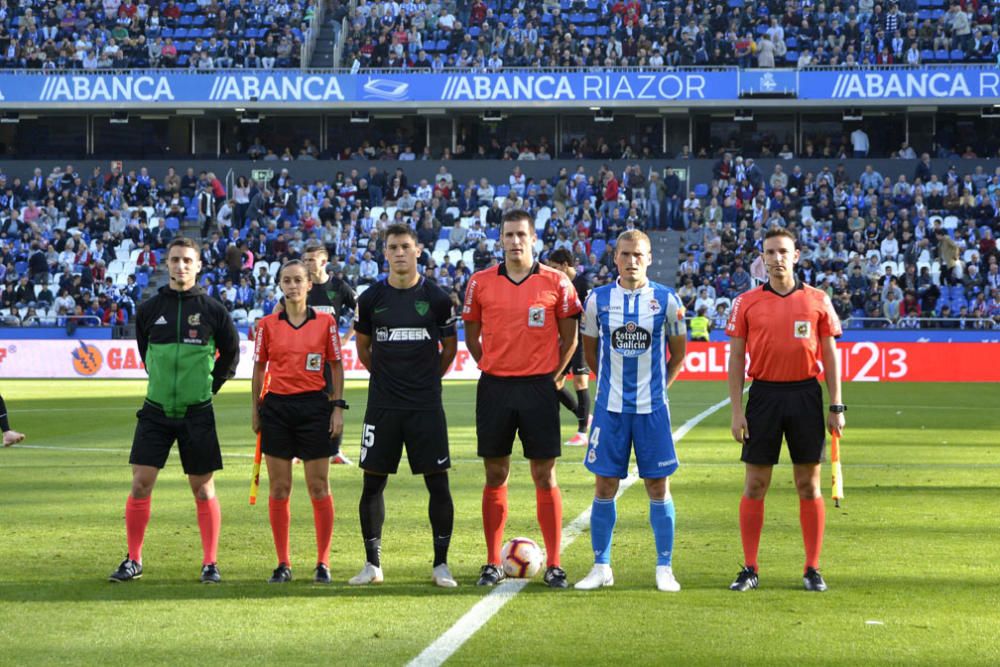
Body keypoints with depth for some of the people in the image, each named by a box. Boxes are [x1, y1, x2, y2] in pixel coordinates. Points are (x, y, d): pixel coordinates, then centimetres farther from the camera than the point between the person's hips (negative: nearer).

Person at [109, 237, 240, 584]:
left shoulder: (212, 309, -2)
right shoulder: (149, 309, 4)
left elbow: (231, 355, 9)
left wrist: (208, 386, 6)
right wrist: (165, 382, 12)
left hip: (197, 412, -2)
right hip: (156, 410, 2)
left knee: (203, 488, 3)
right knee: (140, 484, -2)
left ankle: (210, 563, 11)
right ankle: (133, 561, 9)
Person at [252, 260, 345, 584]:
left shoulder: (325, 322, 2)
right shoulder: (268, 324, 5)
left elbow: (336, 367, 5)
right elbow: (258, 369, 10)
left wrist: (338, 408, -1)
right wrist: (255, 410, 7)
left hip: (315, 406, -1)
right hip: (276, 407, 1)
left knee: (319, 487, 0)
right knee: (279, 488, 3)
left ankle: (323, 563, 9)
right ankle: (283, 564, 10)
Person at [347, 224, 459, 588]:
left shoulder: (436, 297, -1)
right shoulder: (371, 298, 4)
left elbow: (450, 347, 11)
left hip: (426, 405, -1)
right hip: (382, 406, 2)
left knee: (438, 483, -2)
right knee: (373, 483, 2)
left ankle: (441, 564, 7)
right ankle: (373, 564, 13)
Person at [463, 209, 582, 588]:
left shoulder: (556, 283, 0)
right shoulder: (481, 283, 4)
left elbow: (569, 337, 7)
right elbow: (471, 336, 14)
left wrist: (551, 375, 2)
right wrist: (492, 369, 7)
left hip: (539, 387, -1)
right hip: (494, 387, 2)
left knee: (545, 477, 0)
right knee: (495, 476, 6)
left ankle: (553, 565, 5)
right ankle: (492, 564, 13)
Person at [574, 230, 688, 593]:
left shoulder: (666, 300, -1)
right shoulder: (598, 299, 1)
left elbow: (678, 352, 11)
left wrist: (659, 385, 9)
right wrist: (612, 382, 12)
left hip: (652, 407, -1)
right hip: (610, 407, 1)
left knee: (658, 487, 2)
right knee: (604, 486, 2)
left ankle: (664, 568, 11)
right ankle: (601, 567, 12)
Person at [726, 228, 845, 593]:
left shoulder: (817, 300, 4)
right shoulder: (746, 302, 3)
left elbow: (830, 355, 6)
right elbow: (736, 358, 4)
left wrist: (836, 406, 0)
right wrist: (736, 411, -2)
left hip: (806, 395, 0)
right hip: (764, 395, 0)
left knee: (809, 485, 4)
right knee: (755, 485, 2)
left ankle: (813, 570, 11)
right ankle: (749, 569, 10)